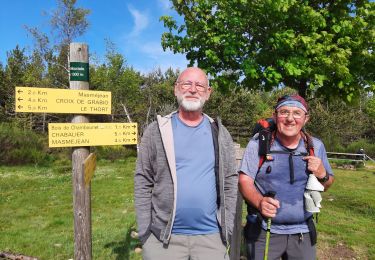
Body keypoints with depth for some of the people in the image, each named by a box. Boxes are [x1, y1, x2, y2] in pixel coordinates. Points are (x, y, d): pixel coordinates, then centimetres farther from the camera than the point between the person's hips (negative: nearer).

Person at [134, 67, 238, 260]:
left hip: (211, 237, 2)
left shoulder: (220, 134, 3)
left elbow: (230, 182, 3)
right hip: (163, 238, -1)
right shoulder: (156, 131, -3)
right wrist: (144, 233, -5)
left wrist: (227, 229, 1)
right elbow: (143, 184, -3)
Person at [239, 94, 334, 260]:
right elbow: (245, 181, -9)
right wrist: (259, 202, -28)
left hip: (303, 233, 3)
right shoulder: (258, 143, -9)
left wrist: (322, 175, -12)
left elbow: (326, 185, 11)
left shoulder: (316, 146, 1)